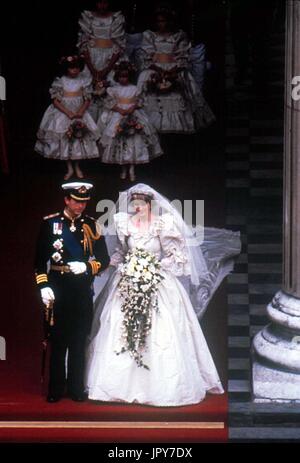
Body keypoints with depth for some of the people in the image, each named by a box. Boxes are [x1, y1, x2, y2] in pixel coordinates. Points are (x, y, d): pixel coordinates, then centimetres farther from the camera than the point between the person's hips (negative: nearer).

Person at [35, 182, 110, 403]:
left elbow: (104, 259, 5)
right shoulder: (50, 223, 0)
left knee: (79, 342, 7)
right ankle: (56, 389, 14)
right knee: (58, 341, 4)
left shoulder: (92, 225, 5)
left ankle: (77, 388, 17)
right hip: (58, 290, -1)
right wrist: (44, 286, -9)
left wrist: (86, 266, -12)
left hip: (83, 291, 2)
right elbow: (40, 259, 0)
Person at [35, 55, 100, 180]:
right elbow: (55, 101, -9)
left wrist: (81, 111, -19)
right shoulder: (60, 82, -7)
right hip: (63, 113, -1)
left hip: (80, 114, 1)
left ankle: (77, 167, 19)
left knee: (79, 138, 2)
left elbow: (87, 99, -1)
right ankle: (70, 168, 11)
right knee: (64, 139, -1)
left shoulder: (83, 81, -2)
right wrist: (68, 113, -19)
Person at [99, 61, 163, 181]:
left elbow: (139, 101, 4)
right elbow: (109, 102, -4)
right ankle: (124, 168, 14)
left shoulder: (134, 89, 2)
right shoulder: (114, 90, 0)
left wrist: (133, 108, -15)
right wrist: (120, 110, -16)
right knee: (119, 142, 1)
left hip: (133, 116, 0)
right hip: (118, 118, 0)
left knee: (134, 142, -4)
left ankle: (131, 168, 4)